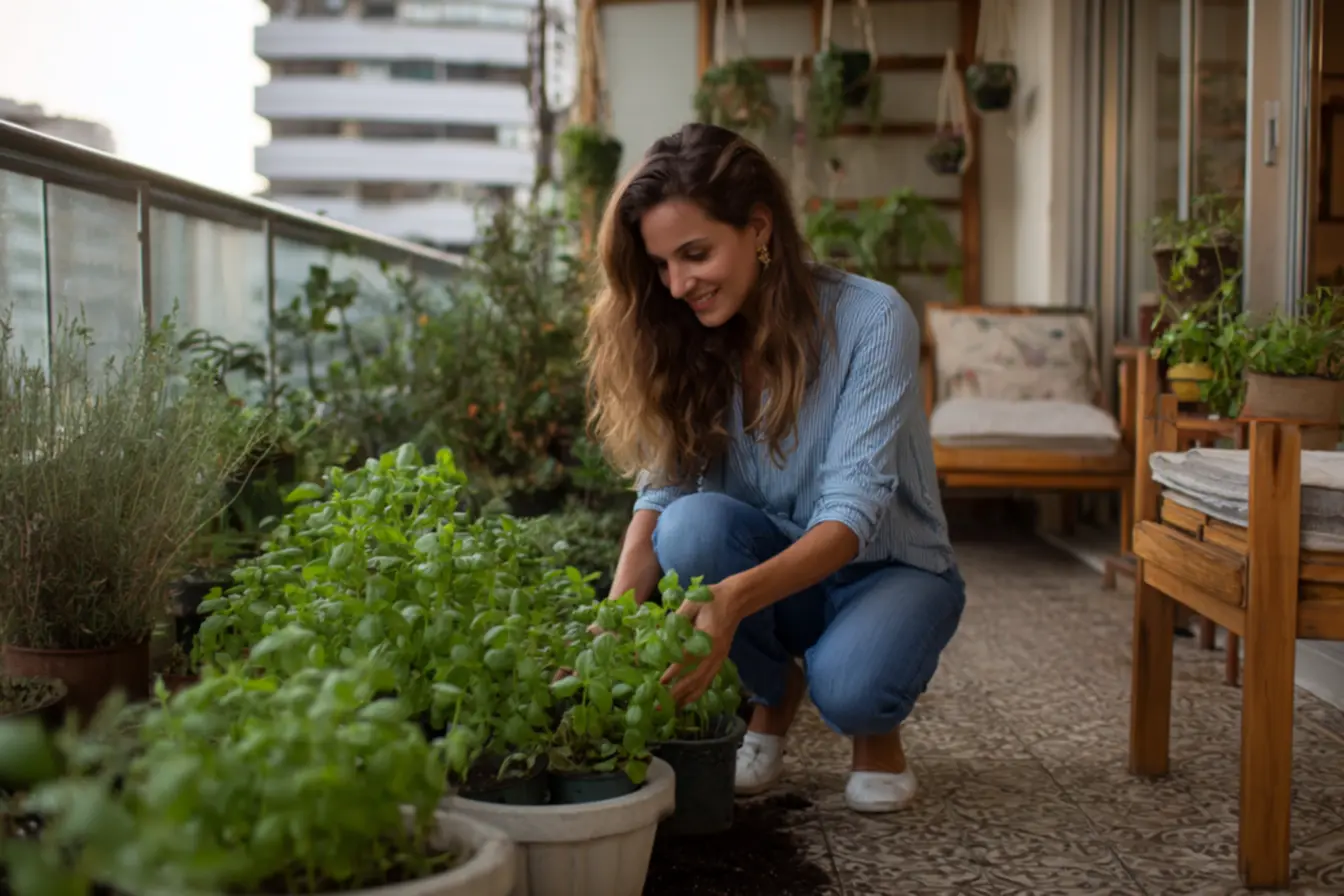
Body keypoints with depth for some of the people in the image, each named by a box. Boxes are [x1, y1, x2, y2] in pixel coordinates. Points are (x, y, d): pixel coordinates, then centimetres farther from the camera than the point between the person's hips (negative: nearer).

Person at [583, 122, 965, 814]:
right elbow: (661, 491, -13)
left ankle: (876, 721, 4)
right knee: (696, 523, -30)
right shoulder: (689, 340, -7)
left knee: (849, 690, -36)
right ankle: (774, 693, -2)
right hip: (772, 566, 4)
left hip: (889, 568, -4)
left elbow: (853, 517, -29)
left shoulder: (870, 318, -22)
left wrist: (735, 596, -47)